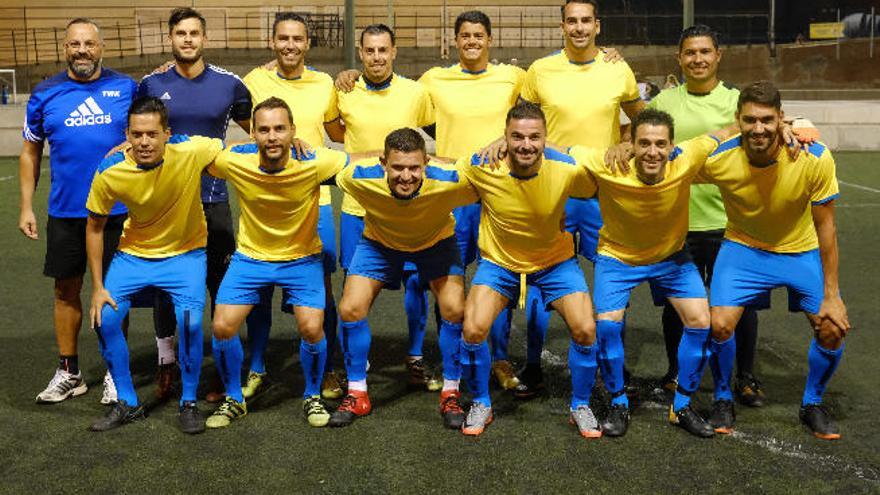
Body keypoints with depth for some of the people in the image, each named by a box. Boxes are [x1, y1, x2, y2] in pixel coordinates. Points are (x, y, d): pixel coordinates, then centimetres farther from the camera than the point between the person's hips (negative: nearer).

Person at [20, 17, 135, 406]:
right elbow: (30, 152, 10)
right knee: (66, 290, 9)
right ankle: (68, 373, 23)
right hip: (65, 212, 2)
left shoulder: (126, 88, 0)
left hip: (117, 210, -2)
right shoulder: (45, 93, 4)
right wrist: (26, 207, 4)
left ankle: (115, 373, 19)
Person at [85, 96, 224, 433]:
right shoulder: (110, 172, -19)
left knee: (190, 320, -22)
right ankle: (128, 404, 11)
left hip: (186, 252, -2)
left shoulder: (191, 151, -25)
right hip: (134, 253, 2)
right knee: (104, 318, -11)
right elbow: (95, 227, -4)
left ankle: (189, 403, 2)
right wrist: (97, 287, -6)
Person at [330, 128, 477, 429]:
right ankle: (357, 395, 8)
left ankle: (451, 395, 4)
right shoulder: (360, 178, -35)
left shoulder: (448, 182, -38)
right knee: (350, 309, -12)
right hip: (379, 242, 1)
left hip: (436, 242, -1)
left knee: (455, 310, -18)